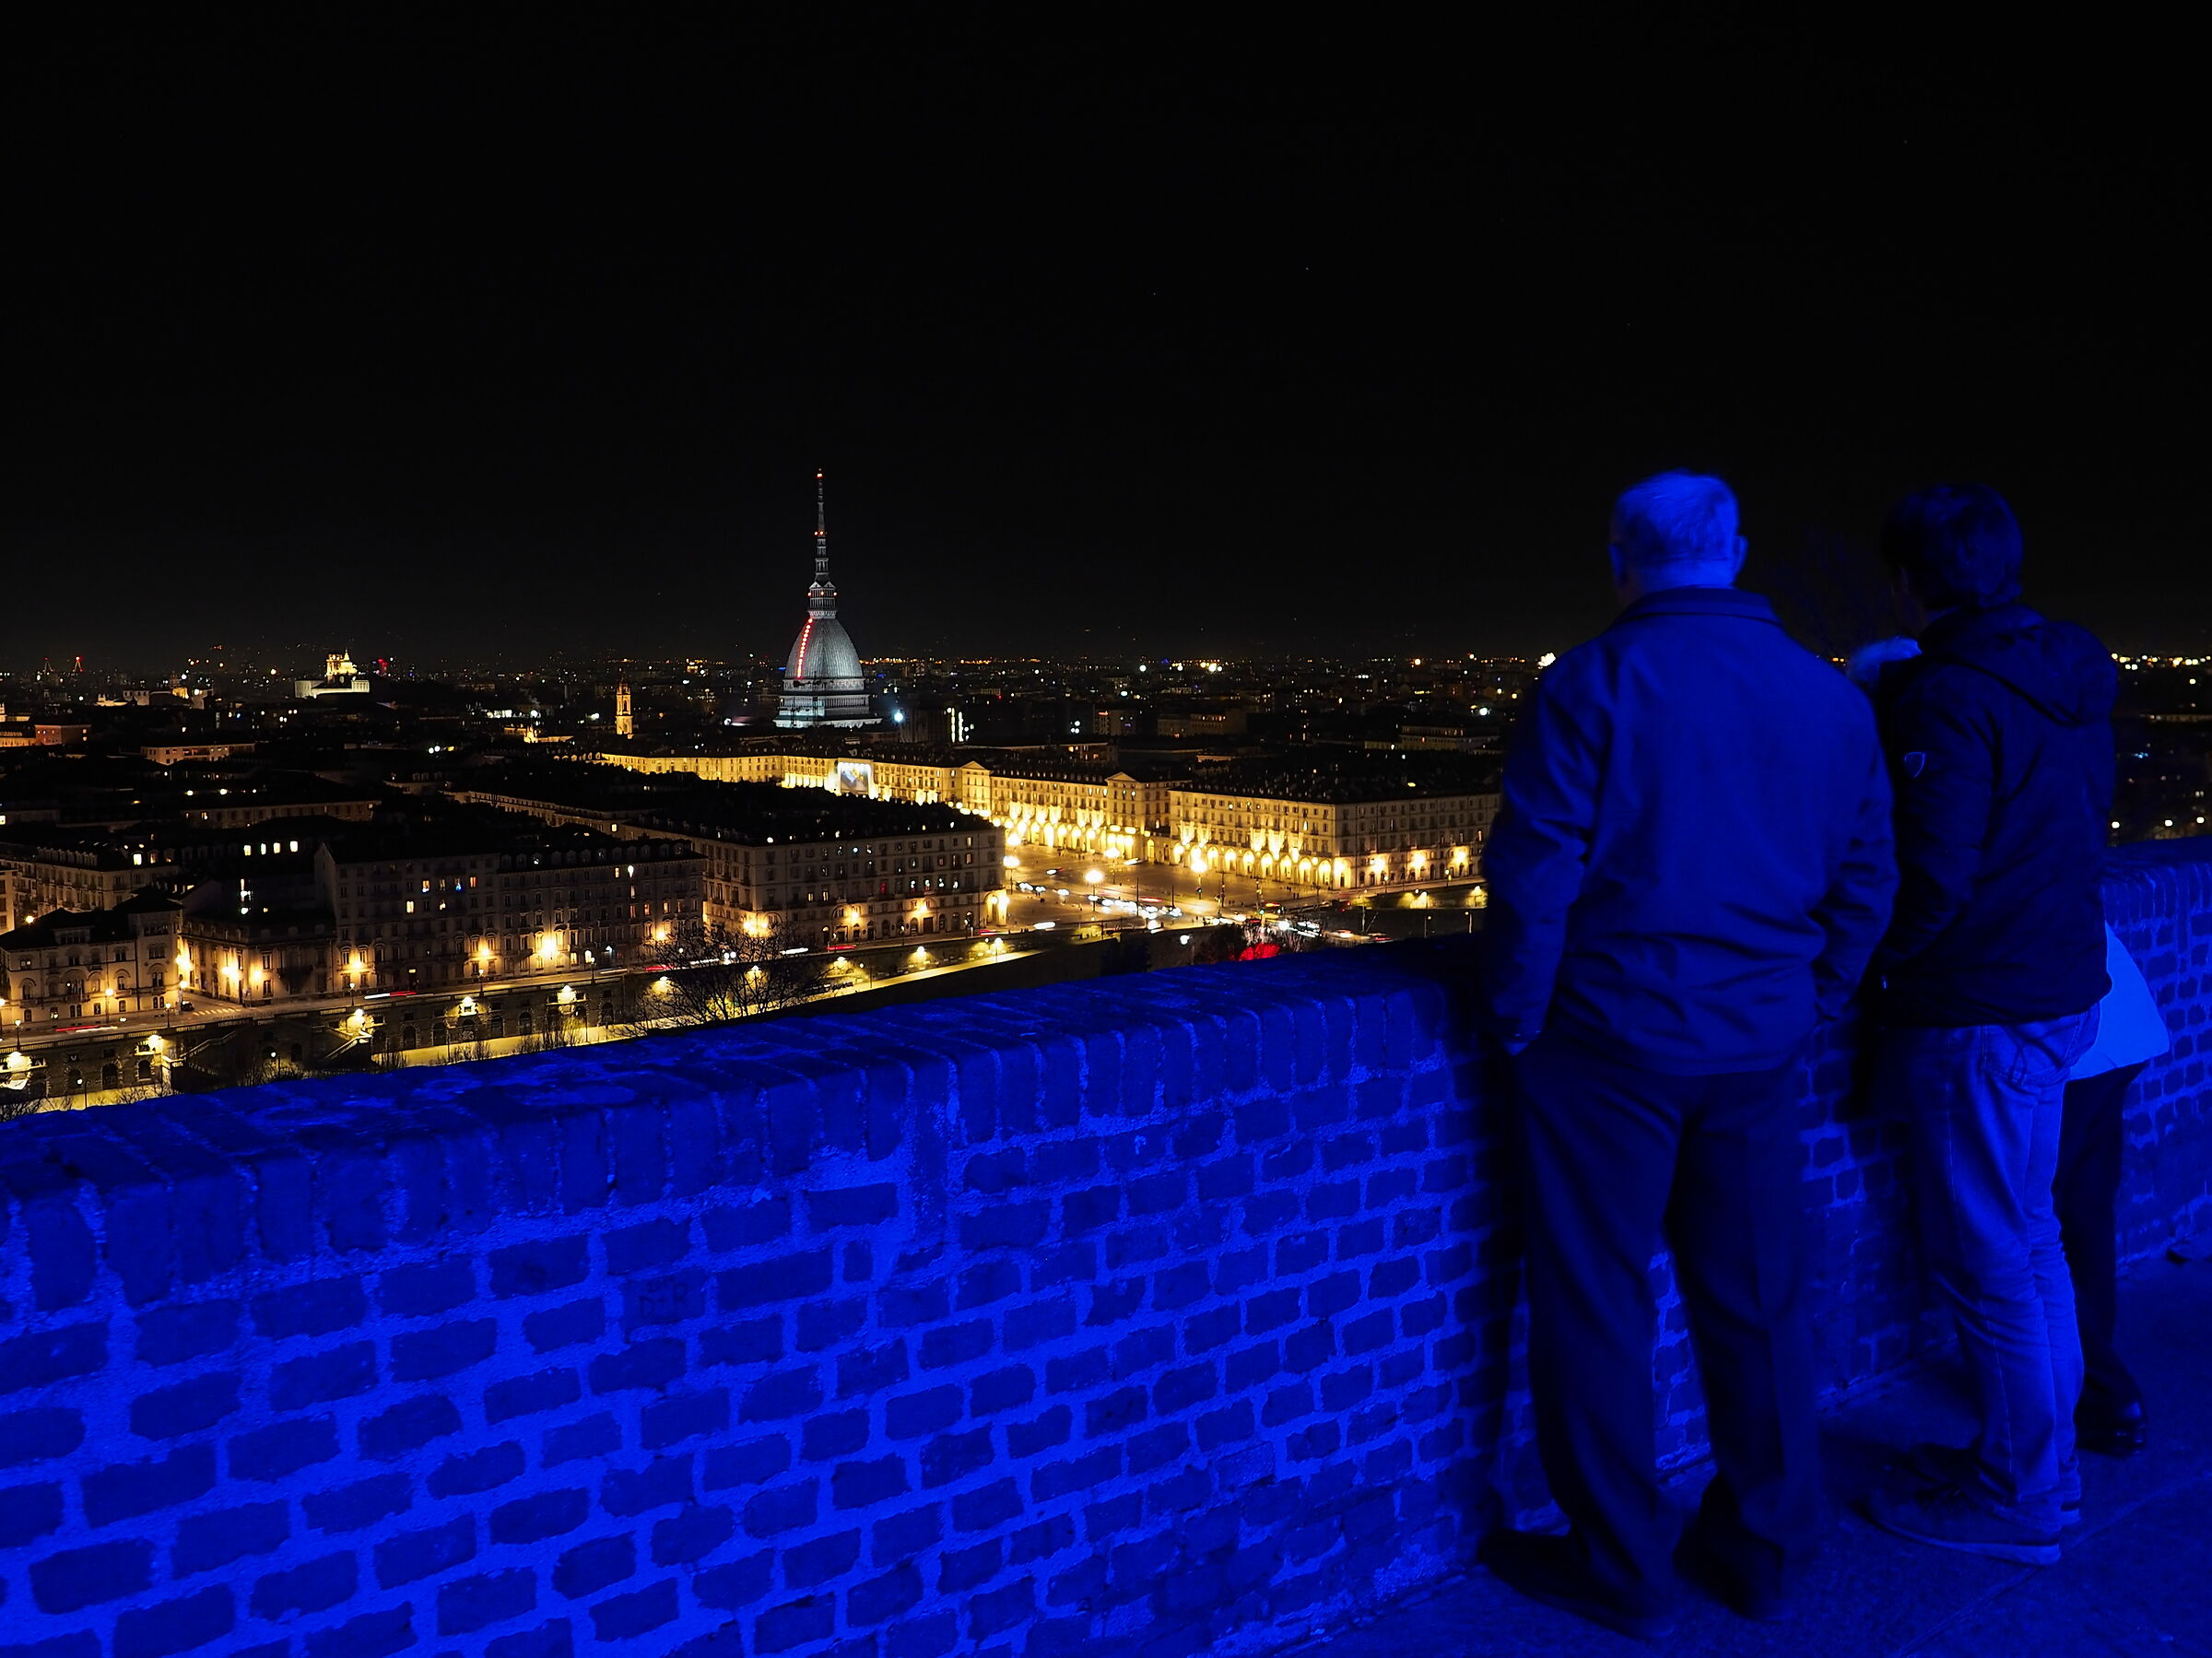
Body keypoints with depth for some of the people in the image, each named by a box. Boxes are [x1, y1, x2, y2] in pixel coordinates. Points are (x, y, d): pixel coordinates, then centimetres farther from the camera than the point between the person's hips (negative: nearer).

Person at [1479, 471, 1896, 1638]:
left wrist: (1517, 1017, -4)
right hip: (1760, 1048, 5)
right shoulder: (1828, 696, 6)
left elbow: (1532, 875, -15)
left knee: (1595, 1309, 7)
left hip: (1613, 1038, -5)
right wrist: (1807, 1009, 17)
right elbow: (1865, 886, 9)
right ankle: (1763, 1553, 30)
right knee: (1757, 1306, 16)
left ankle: (1619, 1573, 18)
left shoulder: (1595, 683, -11)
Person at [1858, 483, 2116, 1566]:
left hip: (1978, 1014, -9)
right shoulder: (2071, 680, 7)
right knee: (2027, 1241, 20)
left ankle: (2019, 1500, 16)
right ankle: (2043, 1459, 33)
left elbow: (1930, 880, -23)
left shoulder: (1948, 697, -20)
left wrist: (1864, 965, -8)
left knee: (1988, 1261, 3)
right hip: (2064, 988, 9)